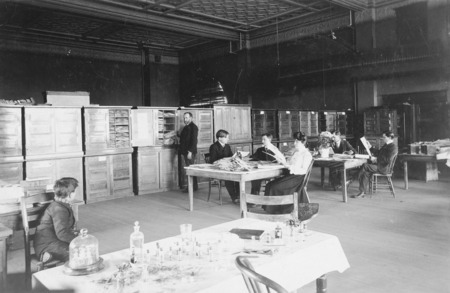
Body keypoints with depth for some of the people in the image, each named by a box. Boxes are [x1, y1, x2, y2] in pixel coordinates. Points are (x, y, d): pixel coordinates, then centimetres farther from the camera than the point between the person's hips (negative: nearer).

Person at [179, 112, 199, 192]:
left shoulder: (193, 127, -8)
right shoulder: (185, 127, 19)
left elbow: (194, 140, -16)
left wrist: (190, 151, -21)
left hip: (190, 152, -9)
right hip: (183, 152, 9)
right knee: (183, 170, 7)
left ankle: (193, 187, 2)